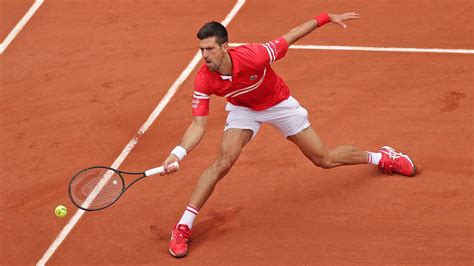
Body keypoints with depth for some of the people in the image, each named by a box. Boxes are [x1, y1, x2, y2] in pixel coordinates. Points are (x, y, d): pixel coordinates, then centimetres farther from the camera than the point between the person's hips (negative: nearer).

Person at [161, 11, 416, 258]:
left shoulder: (252, 56, -39)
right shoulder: (203, 81, -30)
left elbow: (289, 37, -23)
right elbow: (198, 126, -27)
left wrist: (328, 17, -19)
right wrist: (177, 153, -44)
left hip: (279, 103, -1)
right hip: (243, 109, 1)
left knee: (325, 160, 7)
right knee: (223, 162, -22)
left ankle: (382, 157, 36)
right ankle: (182, 227, -12)